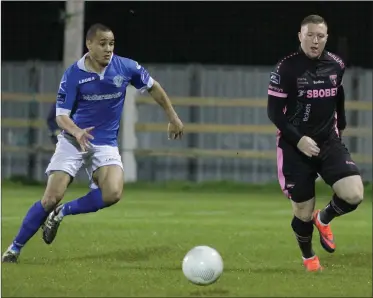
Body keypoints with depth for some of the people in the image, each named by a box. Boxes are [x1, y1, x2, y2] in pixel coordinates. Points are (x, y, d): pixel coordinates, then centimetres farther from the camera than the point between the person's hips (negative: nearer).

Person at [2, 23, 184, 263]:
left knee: (113, 194, -25)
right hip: (73, 139, -2)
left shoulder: (126, 67, -7)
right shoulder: (73, 74, -12)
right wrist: (77, 132, -31)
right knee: (52, 197, -14)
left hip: (106, 144, 2)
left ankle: (63, 212, -1)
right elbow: (61, 115, -11)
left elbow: (153, 87, 10)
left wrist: (173, 117, 13)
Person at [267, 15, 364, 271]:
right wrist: (298, 140, -19)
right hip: (296, 147, -3)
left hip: (329, 142, 3)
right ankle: (309, 258, 30)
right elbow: (274, 111, -10)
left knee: (354, 194, -17)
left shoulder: (337, 66, 1)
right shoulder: (287, 68, -12)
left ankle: (324, 219, 16)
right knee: (304, 210, 1)